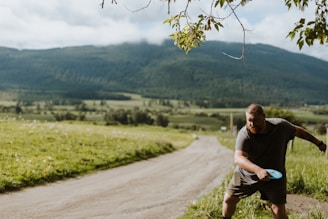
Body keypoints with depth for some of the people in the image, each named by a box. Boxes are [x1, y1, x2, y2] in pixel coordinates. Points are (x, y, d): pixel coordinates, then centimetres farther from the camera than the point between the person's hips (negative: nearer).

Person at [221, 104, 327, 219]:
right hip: (247, 174, 0)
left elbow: (298, 131, 3)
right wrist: (257, 170, -58)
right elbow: (238, 158, -40)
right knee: (229, 199, 7)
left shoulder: (280, 126, -18)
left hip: (274, 176, 0)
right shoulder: (244, 134, -27)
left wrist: (318, 143, 16)